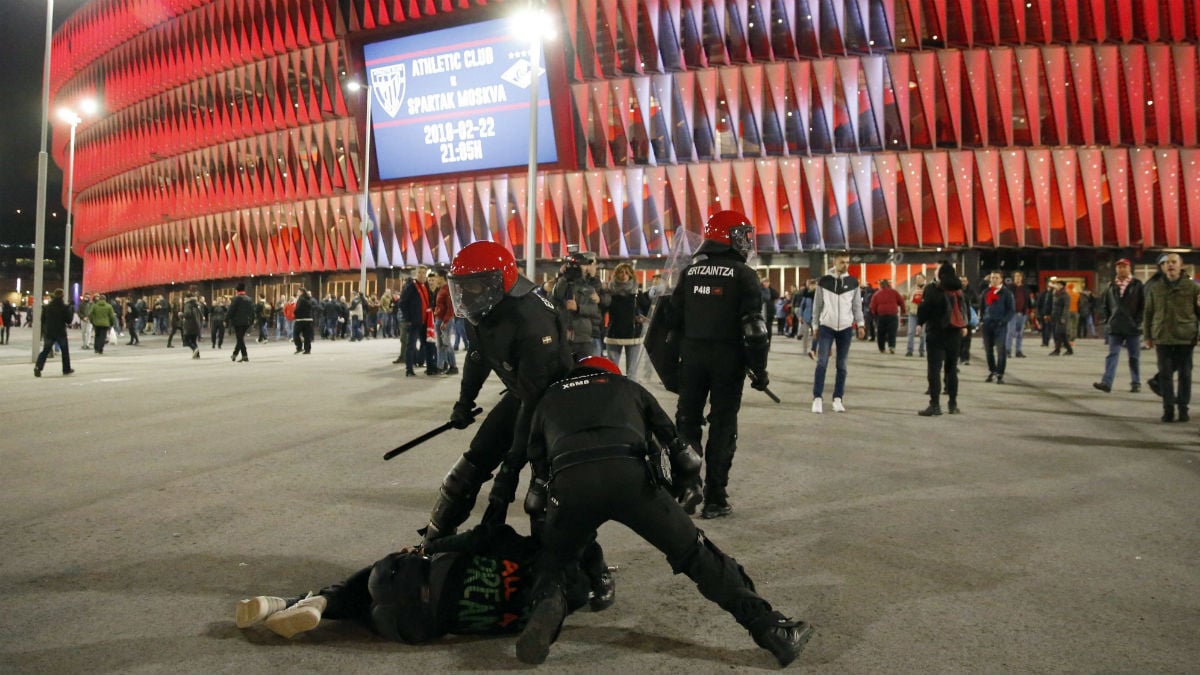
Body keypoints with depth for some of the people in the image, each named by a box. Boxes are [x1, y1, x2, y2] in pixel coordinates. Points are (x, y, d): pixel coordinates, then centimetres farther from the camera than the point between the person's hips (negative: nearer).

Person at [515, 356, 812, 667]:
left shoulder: (548, 398, 35)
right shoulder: (628, 386, 34)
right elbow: (688, 461, 30)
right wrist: (663, 483, 47)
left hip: (568, 482, 1)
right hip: (629, 475, 0)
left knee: (552, 560, 27)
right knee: (695, 553, 14)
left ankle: (548, 603, -4)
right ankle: (772, 630, 11)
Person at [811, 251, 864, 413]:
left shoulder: (853, 282, 4)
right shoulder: (823, 281, 0)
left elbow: (857, 304, 9)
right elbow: (817, 305, 5)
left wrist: (860, 324, 0)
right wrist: (815, 325, 5)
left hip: (846, 328, 2)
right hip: (826, 327, -2)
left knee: (841, 365, 5)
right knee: (822, 363, -6)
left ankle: (837, 399, 11)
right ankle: (817, 398, -2)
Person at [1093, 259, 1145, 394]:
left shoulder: (1137, 285, -1)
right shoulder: (1111, 286, 9)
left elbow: (1143, 305, -3)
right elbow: (1104, 304, 15)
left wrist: (1138, 321, -9)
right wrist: (1107, 319, 5)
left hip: (1132, 327, -2)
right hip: (1115, 327, 2)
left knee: (1134, 356, 8)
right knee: (1112, 354, -5)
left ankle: (1136, 383, 18)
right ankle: (1106, 382, -12)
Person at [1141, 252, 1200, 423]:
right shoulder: (1155, 289, 8)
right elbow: (1148, 313, 11)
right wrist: (1148, 336, 9)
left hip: (1185, 338, -1)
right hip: (1163, 338, 1)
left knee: (1185, 375, 6)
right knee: (1165, 374, 1)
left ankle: (1183, 408, 15)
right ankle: (1168, 408, 7)